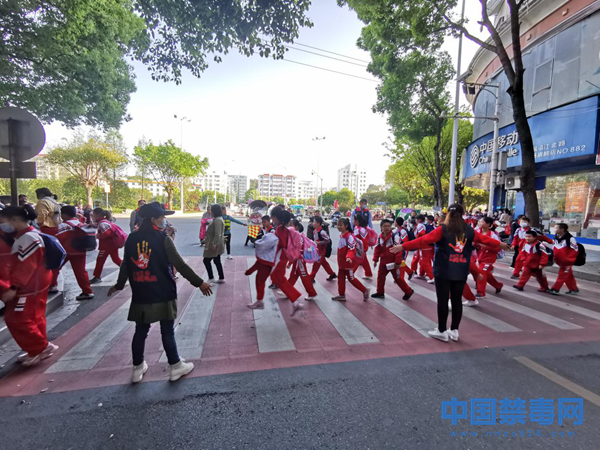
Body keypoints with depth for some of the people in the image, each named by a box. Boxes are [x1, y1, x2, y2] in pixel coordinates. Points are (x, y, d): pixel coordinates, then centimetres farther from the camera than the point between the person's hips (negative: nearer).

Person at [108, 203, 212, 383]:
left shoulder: (131, 239, 3)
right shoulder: (163, 239, -13)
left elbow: (125, 265, 12)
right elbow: (180, 265, -16)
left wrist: (119, 285, 29)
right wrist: (199, 282, -10)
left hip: (140, 295, 5)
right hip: (163, 294, -5)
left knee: (140, 332, 17)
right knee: (167, 332, 7)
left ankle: (138, 368, 32)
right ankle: (175, 367, 20)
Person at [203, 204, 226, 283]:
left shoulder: (217, 220, -20)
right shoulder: (218, 219, 14)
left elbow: (217, 234, -27)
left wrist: (214, 244, -27)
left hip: (214, 245, -10)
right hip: (216, 244, 10)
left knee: (206, 261, -2)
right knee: (217, 261, 14)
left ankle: (211, 278, 3)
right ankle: (221, 278, 18)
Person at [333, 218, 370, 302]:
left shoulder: (349, 236, -21)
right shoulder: (341, 235, 7)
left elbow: (352, 249, -28)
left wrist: (349, 257, -44)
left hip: (349, 262, -9)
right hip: (342, 262, 9)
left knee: (351, 278, 1)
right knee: (341, 277, 12)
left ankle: (365, 291, 18)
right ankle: (341, 295, 23)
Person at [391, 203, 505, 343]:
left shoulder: (442, 230, -9)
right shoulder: (469, 231, 5)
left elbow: (423, 240, -17)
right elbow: (485, 239, 20)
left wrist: (403, 246, -17)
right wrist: (500, 244, 40)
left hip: (444, 271, -4)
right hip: (461, 272, 5)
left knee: (442, 300, 4)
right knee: (457, 300, 14)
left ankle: (442, 331, 14)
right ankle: (454, 331, 25)